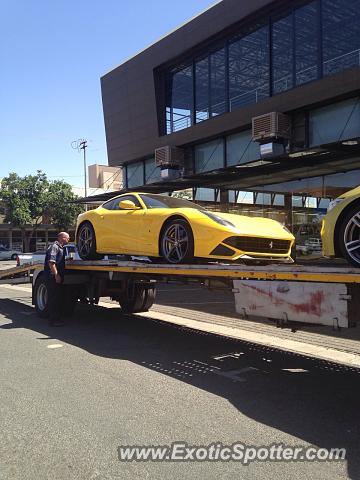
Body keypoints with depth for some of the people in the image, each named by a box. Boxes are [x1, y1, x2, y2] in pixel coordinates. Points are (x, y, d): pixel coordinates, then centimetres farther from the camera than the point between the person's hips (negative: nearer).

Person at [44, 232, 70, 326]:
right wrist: (56, 275, -22)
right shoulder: (54, 247, -12)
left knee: (58, 298, 14)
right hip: (53, 277, -10)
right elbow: (51, 262, -20)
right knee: (53, 298, -5)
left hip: (59, 277, 10)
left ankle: (57, 318, 21)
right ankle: (53, 320, -1)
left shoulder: (61, 247, 19)